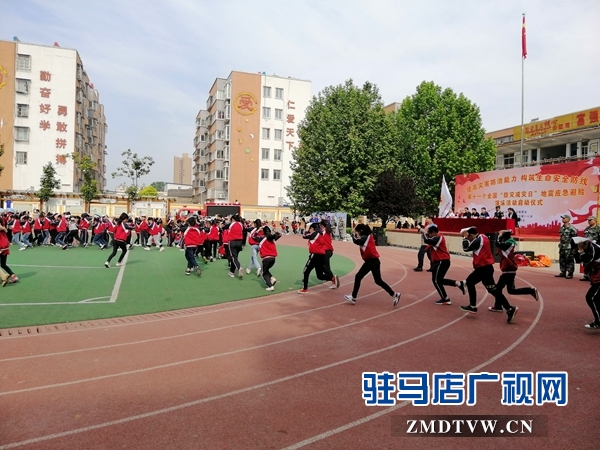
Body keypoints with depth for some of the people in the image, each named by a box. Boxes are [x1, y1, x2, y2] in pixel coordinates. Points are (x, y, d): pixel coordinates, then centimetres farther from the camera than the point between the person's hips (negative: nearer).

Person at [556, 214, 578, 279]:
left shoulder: (571, 228, -11)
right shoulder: (562, 228, 14)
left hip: (569, 247, -8)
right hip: (562, 247, 8)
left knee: (569, 261, -3)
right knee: (561, 260, 10)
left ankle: (570, 274, 2)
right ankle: (563, 273, 19)